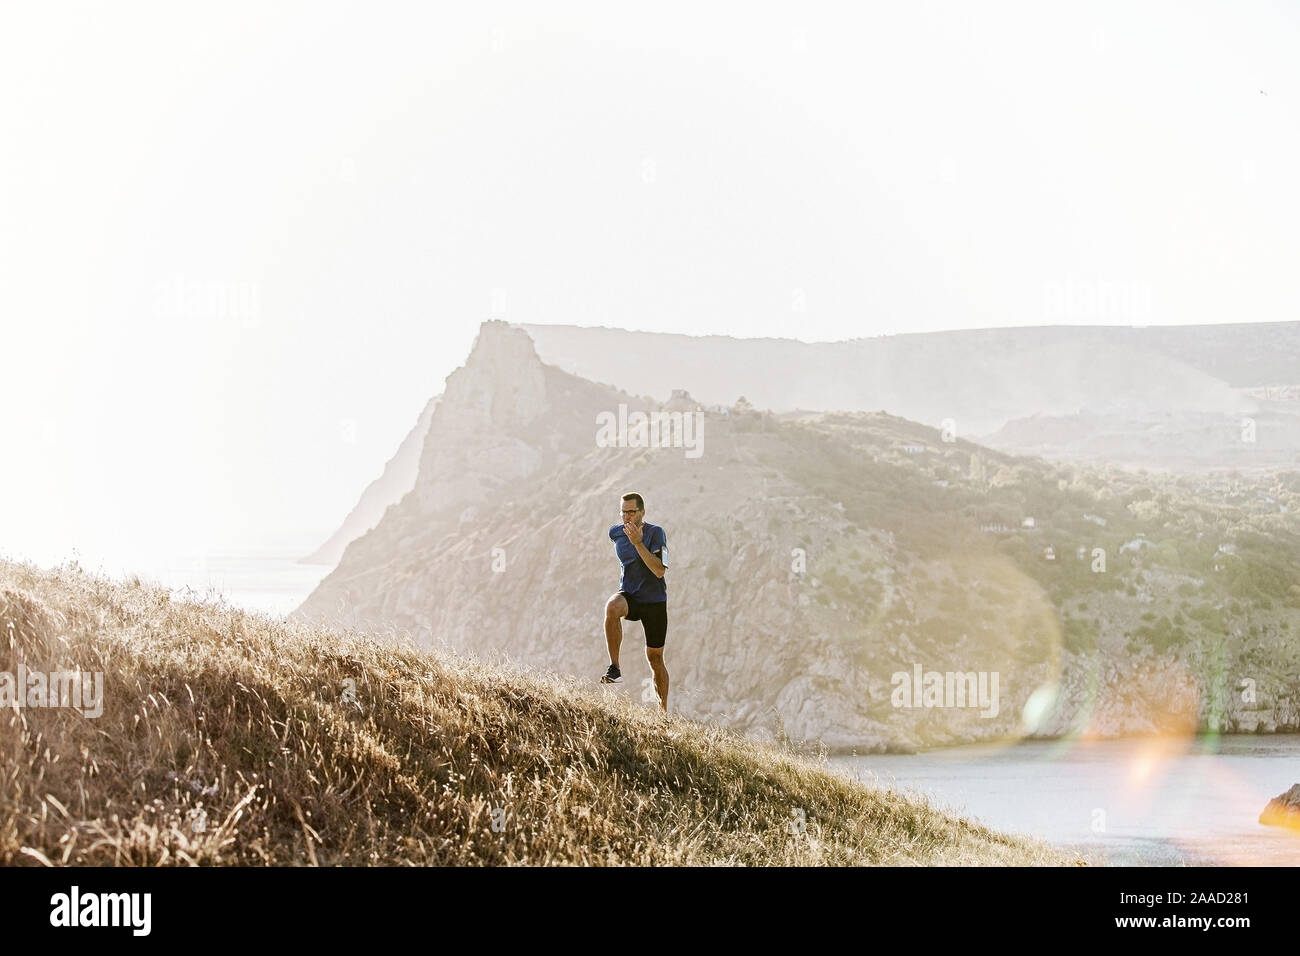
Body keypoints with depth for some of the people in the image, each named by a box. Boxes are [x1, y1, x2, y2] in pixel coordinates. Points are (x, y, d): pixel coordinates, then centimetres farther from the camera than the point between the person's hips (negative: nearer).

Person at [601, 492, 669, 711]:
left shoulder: (655, 533, -12)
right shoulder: (615, 533, 3)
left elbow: (659, 571, -23)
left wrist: (638, 543, -28)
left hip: (654, 600, -2)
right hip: (628, 595, 2)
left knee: (655, 657, 4)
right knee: (612, 607, -35)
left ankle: (663, 708, 20)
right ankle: (614, 668, -31)